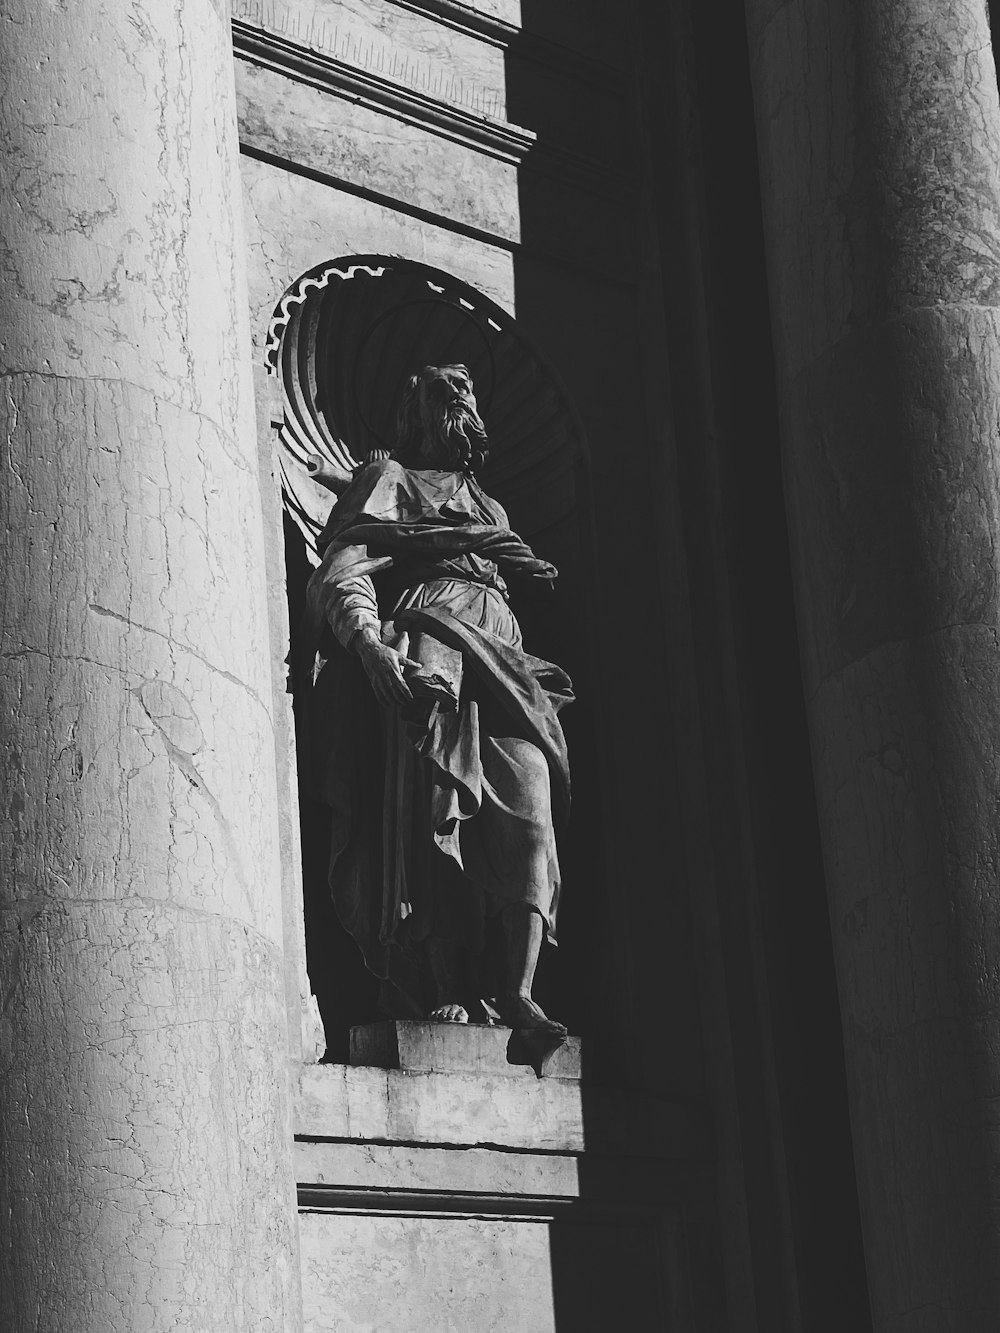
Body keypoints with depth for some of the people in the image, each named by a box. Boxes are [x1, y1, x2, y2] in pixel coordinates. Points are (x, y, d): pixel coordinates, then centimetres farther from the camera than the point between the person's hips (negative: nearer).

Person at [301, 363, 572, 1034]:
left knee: (530, 802, -19)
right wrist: (368, 641, -18)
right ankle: (446, 994, -28)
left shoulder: (490, 508, 37)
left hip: (502, 661, 5)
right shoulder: (390, 477, 18)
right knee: (436, 810, -22)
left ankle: (520, 992, -30)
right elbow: (344, 568, 1)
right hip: (426, 644, -5)